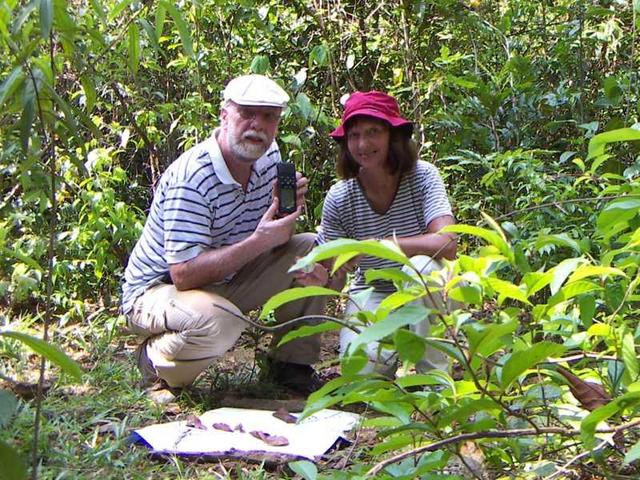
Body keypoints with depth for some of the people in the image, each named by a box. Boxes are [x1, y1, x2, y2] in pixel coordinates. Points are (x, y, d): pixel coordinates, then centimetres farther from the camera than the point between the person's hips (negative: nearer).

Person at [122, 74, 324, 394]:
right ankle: (154, 359, -6)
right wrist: (259, 242, -36)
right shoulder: (192, 176, -28)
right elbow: (184, 275, -33)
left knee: (313, 249, -7)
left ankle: (293, 364, 4)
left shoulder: (270, 157, -3)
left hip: (224, 281, 8)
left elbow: (278, 239, 3)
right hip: (157, 289, -8)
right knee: (221, 323, -39)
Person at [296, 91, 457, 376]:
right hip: (372, 295, 1)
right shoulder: (338, 199, -12)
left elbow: (447, 244, -32)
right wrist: (322, 280, -31)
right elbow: (338, 276, -7)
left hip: (426, 292, -1)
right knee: (362, 368, -26)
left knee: (420, 266, -36)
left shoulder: (422, 176, -18)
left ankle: (436, 376, -14)